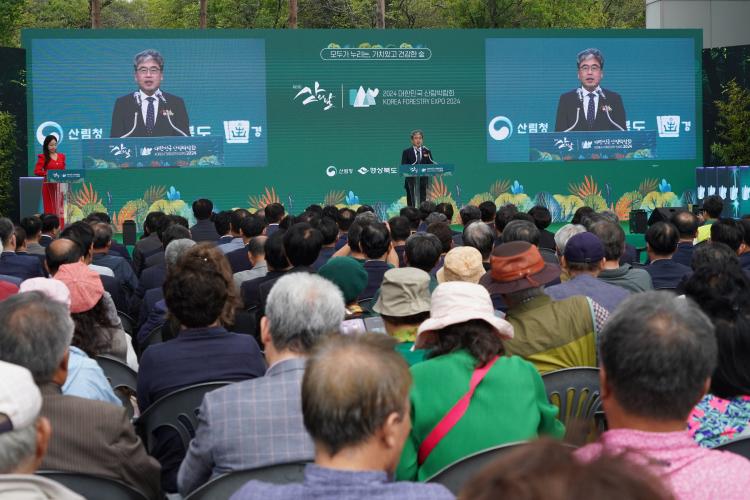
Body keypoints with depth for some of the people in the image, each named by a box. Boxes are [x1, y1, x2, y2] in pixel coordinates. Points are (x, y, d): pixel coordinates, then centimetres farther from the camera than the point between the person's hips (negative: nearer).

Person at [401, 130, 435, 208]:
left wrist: (427, 157, -12)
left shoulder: (427, 152, 12)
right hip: (411, 181, -2)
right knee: (411, 203, -2)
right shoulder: (406, 152, 5)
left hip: (423, 181, 2)